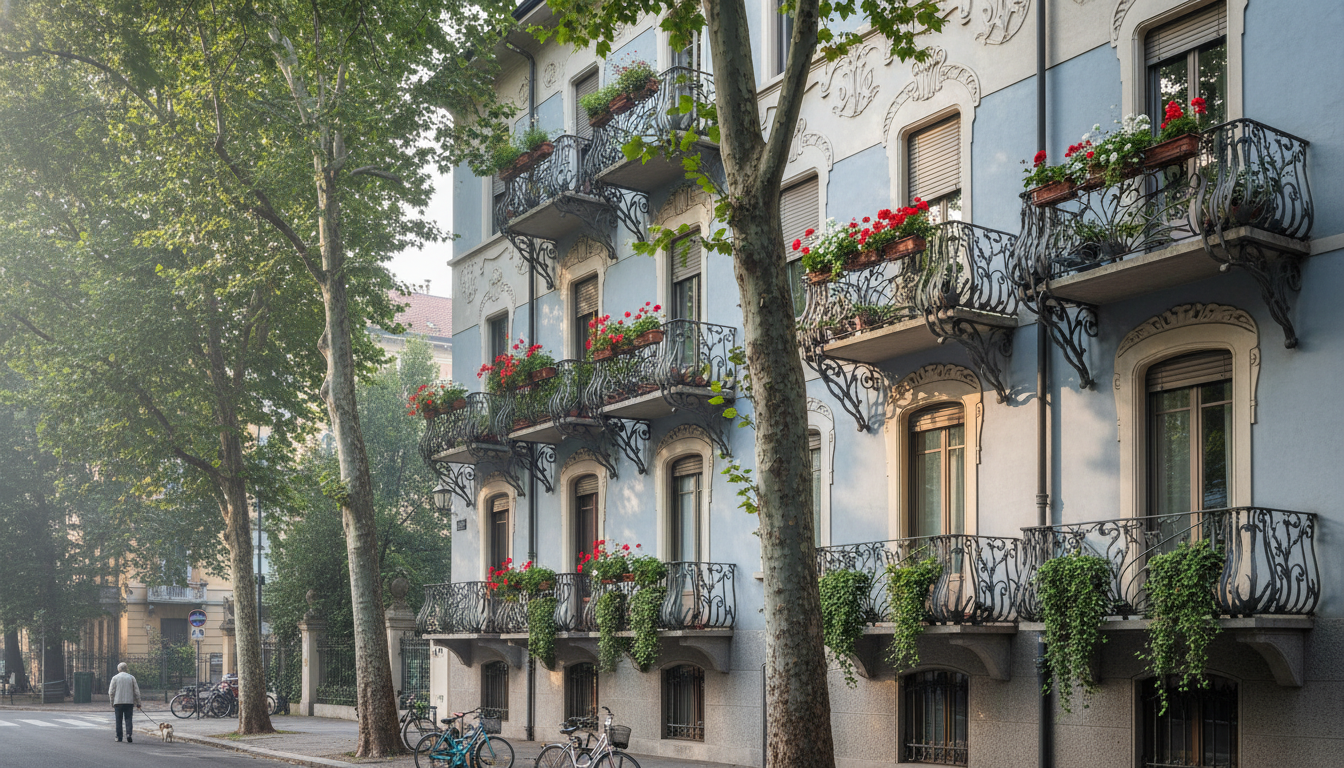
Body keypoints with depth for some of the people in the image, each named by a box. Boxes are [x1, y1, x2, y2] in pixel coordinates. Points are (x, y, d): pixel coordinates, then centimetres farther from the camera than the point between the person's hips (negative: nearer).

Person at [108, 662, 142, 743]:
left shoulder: (115, 678, 0)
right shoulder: (131, 677, 5)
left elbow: (111, 692, 0)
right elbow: (136, 691, 6)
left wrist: (112, 702, 11)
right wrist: (138, 702, 12)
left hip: (118, 702, -1)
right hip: (129, 702, 1)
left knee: (119, 720, 7)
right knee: (128, 719, 2)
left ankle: (119, 737, 10)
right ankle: (129, 734, -16)